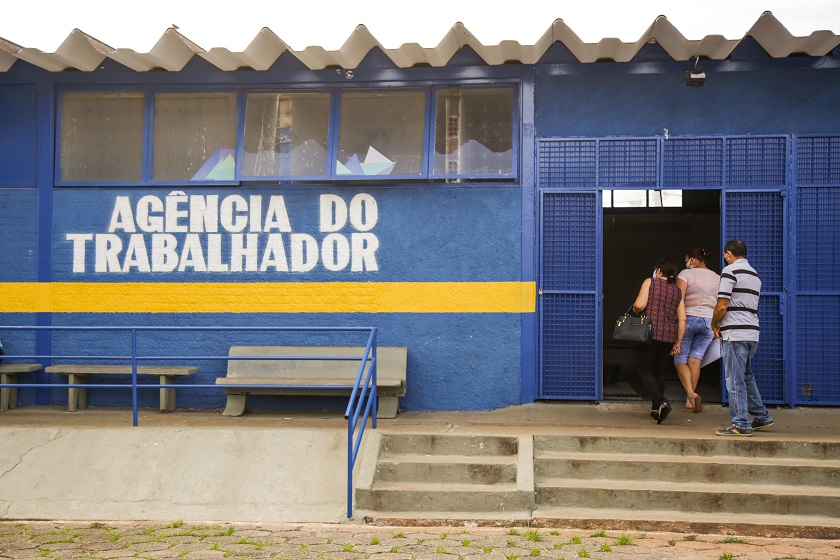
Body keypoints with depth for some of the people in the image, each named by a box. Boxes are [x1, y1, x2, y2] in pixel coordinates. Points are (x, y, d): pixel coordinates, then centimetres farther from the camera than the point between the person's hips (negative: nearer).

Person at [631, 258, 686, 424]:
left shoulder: (650, 282, 1)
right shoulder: (677, 291, 13)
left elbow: (639, 305, -11)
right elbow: (682, 319, 8)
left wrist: (634, 309, 12)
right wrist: (677, 343, 13)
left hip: (651, 332, -4)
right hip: (669, 336, 4)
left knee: (645, 371, 1)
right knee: (660, 372, 15)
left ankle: (661, 402, -21)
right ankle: (656, 410, 17)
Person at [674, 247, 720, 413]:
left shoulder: (686, 274, -5)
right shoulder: (717, 278, 10)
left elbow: (678, 299, -14)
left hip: (688, 319, -4)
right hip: (709, 321, 4)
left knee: (680, 358, 3)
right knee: (695, 358, 5)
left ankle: (691, 393, -19)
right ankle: (689, 399, 0)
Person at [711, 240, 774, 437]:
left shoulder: (730, 271, -9)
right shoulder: (755, 275, 17)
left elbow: (722, 306, -15)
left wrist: (714, 325, 3)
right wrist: (722, 324, 12)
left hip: (734, 334, -8)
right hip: (752, 333, 8)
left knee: (735, 381, -4)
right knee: (747, 377, 20)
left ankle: (741, 424, -3)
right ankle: (762, 417, 24)